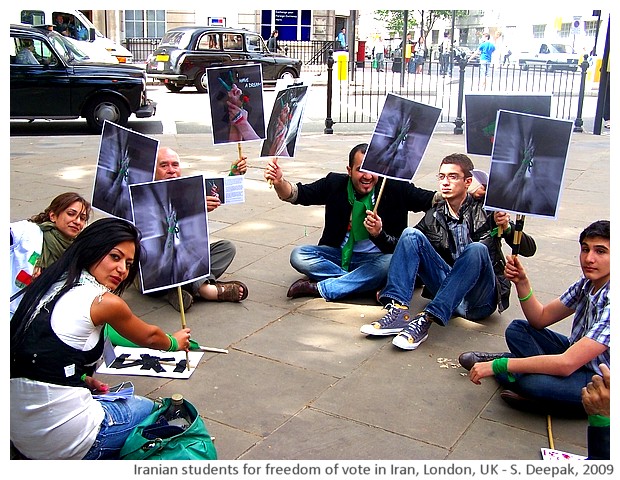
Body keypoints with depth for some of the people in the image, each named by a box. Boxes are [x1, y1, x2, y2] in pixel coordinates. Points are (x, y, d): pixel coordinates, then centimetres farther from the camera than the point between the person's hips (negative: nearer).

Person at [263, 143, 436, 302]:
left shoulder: (395, 188, -9)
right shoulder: (335, 183, -3)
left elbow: (431, 199, -16)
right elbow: (298, 193, -9)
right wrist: (279, 182, -30)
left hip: (374, 259, -2)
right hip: (339, 254, 2)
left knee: (391, 263, -35)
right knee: (298, 255, -20)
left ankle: (318, 288, -25)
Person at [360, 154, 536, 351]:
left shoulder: (485, 210, -2)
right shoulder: (433, 216, 9)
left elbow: (529, 249, -6)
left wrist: (508, 228, -23)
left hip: (479, 299, -3)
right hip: (448, 288, 3)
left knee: (476, 249, -32)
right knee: (411, 234, -11)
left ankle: (426, 320, -39)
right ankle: (398, 311, -28)